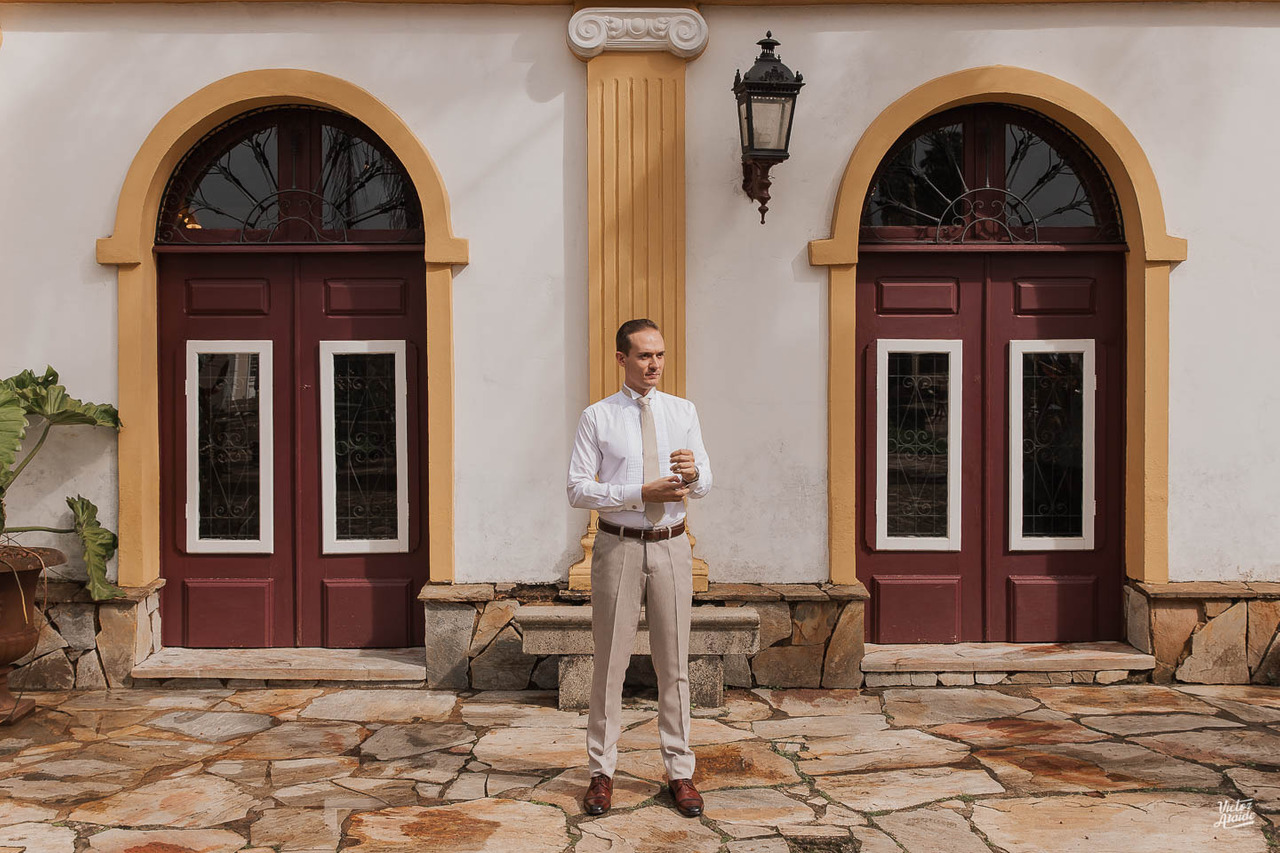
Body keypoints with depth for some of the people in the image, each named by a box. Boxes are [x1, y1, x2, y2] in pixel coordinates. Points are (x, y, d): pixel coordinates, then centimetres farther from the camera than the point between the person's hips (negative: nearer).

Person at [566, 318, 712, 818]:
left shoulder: (683, 412, 7)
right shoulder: (598, 417, -1)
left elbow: (703, 486, 4)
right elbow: (578, 490, -6)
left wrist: (692, 471, -21)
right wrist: (641, 493, -18)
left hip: (671, 547, 2)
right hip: (619, 547, -2)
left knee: (674, 664, 8)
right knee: (610, 662, 4)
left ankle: (679, 771, 19)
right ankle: (602, 771, 17)